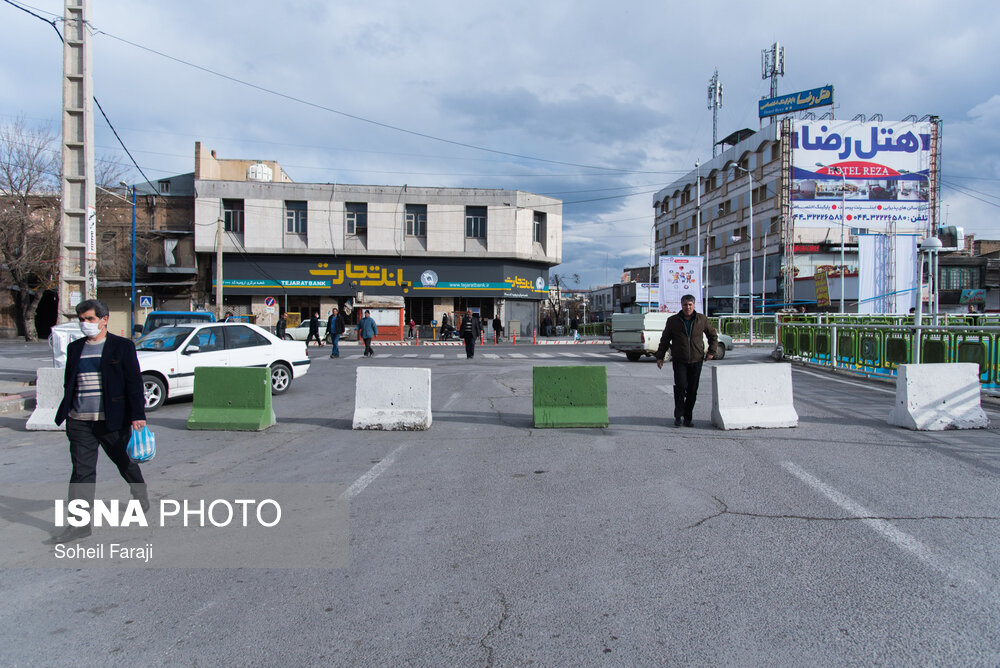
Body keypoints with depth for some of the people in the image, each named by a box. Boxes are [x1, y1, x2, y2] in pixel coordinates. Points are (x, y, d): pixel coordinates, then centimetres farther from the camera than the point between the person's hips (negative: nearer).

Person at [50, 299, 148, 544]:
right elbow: (69, 383, 17)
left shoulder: (122, 346, -3)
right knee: (82, 471, 1)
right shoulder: (74, 348, 10)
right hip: (79, 422, 4)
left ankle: (141, 495, 39)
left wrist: (138, 415, -13)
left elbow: (134, 383, -6)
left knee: (125, 463, 13)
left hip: (112, 421, -3)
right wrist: (66, 413, 15)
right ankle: (80, 523, 6)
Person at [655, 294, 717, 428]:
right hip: (679, 360, -1)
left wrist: (711, 351, 9)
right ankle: (678, 416, -4)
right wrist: (660, 357, 6)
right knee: (680, 386, -15)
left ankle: (687, 417, 15)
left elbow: (713, 335, 18)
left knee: (692, 390, 4)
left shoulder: (702, 319, 5)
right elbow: (664, 340, 10)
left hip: (696, 361, 2)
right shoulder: (673, 320, 3)